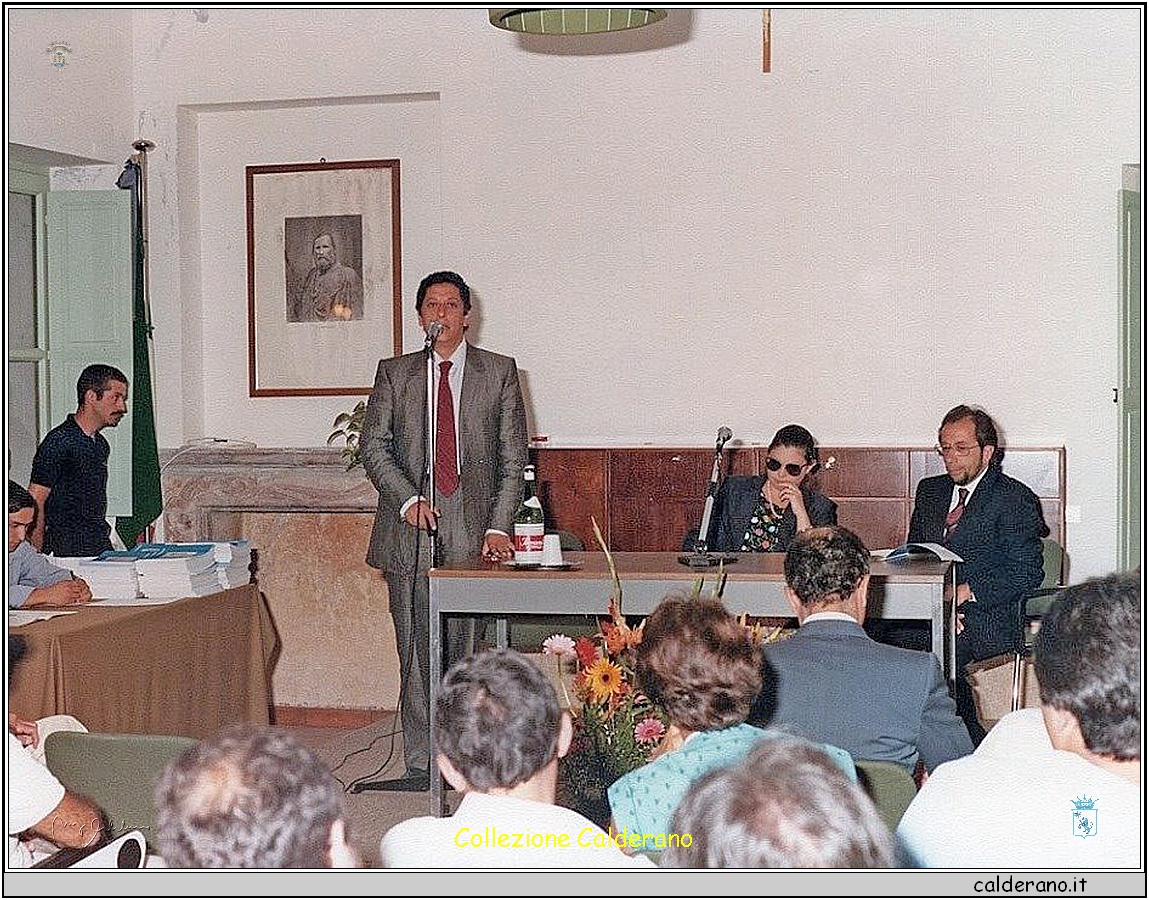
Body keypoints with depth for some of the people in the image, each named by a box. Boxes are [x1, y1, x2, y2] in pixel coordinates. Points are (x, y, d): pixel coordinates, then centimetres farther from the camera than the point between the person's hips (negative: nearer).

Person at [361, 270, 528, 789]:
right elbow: (373, 445, 6)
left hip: (473, 528, -1)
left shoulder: (499, 373, 9)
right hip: (409, 531, 1)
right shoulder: (394, 374, 12)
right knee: (416, 652, 0)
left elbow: (513, 458, 6)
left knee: (470, 650, -2)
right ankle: (420, 762, 6)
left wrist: (499, 526, -4)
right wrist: (406, 499, -10)